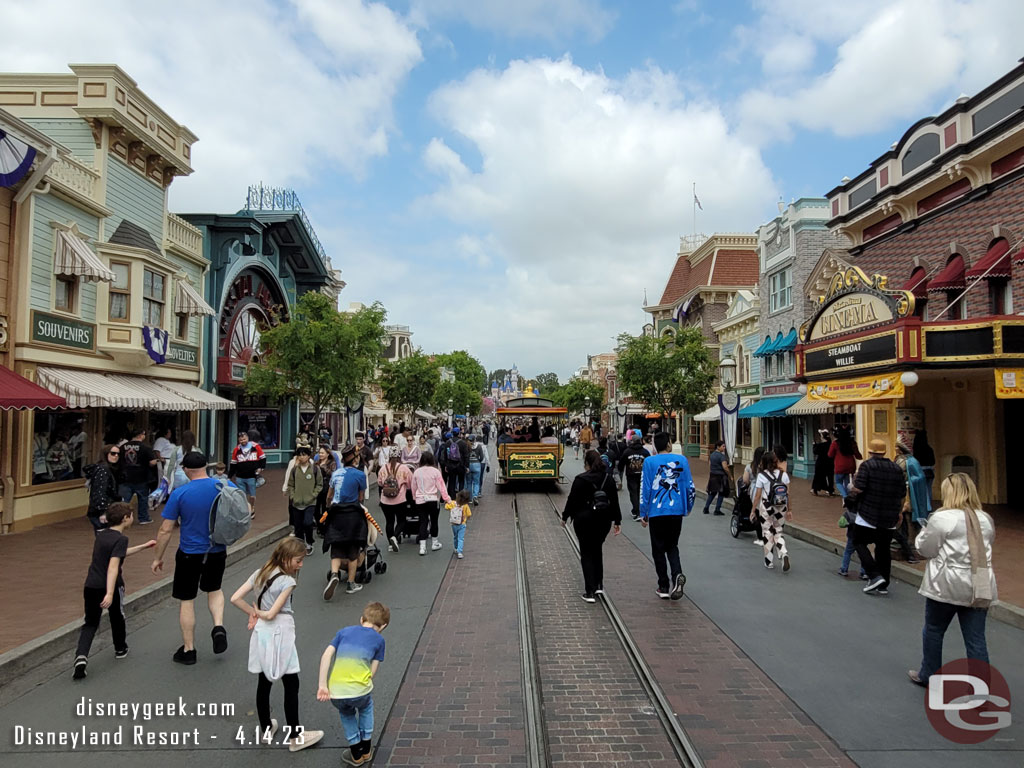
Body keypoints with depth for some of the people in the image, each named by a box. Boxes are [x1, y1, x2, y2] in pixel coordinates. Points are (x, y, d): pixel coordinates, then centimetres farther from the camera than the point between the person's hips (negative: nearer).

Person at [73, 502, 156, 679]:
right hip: (110, 586, -6)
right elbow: (113, 566, -26)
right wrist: (110, 593, -31)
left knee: (90, 623, 12)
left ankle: (81, 656, -10)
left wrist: (144, 546, 36)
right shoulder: (120, 538, -15)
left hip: (91, 586, 6)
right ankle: (120, 649, 38)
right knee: (117, 617, 19)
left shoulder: (101, 534, 10)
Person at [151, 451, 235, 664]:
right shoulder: (226, 486, -9)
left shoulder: (179, 493, -16)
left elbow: (166, 530, -10)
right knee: (214, 589, 27)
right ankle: (218, 626, 5)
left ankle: (188, 650, 23)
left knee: (186, 600, 13)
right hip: (218, 551, 3)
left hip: (190, 554, -3)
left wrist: (158, 557, 2)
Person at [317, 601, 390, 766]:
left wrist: (323, 685, 5)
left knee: (346, 714, 34)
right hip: (360, 691, -1)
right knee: (366, 707, 34)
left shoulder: (344, 631, 20)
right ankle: (366, 751, 37)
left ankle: (356, 755, 36)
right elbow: (373, 671, 10)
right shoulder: (379, 639, 15)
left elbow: (326, 655, 8)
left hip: (336, 693, 2)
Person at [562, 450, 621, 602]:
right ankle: (598, 585, 21)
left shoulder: (581, 479, -13)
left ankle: (590, 592, 0)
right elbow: (614, 501, 4)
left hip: (584, 521, -4)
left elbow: (572, 500, -9)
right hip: (604, 520, 4)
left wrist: (565, 517, 4)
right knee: (597, 550, 21)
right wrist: (617, 521, 10)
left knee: (587, 554, 4)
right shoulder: (609, 478, 2)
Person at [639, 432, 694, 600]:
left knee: (658, 549, 9)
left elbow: (644, 489, -5)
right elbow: (690, 487, 4)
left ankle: (664, 587, 12)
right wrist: (688, 508, 18)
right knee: (672, 546, 17)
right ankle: (677, 574, -8)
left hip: (656, 512, -2)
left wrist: (643, 514, 2)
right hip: (677, 511, 2)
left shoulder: (649, 462, -5)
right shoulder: (681, 460, 1)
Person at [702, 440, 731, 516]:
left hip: (713, 476, 7)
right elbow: (725, 467, -23)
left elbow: (710, 464, 16)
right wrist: (729, 474, -11)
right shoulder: (722, 455, -17)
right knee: (721, 493, 5)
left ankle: (706, 508, 15)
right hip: (721, 476, -7)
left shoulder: (712, 454, 8)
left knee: (712, 492, 17)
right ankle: (717, 510, 7)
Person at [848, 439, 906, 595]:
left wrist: (852, 491, 4)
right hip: (889, 519, 6)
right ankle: (883, 585, 17)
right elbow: (902, 494, 12)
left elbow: (858, 489, -19)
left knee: (859, 543, 7)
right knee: (883, 549, 13)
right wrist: (899, 512, 25)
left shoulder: (867, 465, -9)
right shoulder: (897, 469, 9)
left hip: (868, 516, -5)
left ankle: (875, 576, -7)